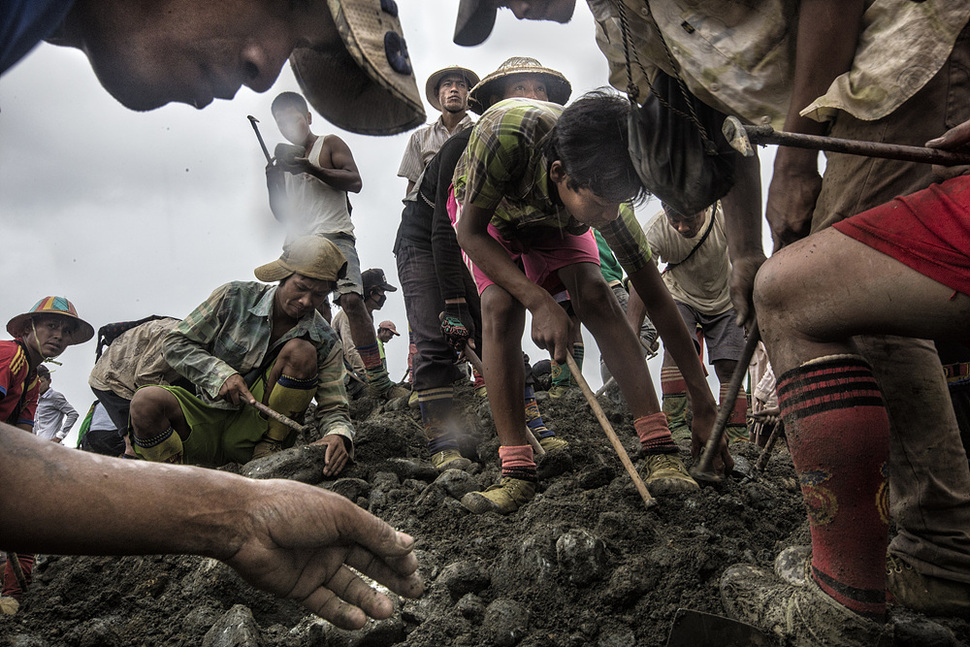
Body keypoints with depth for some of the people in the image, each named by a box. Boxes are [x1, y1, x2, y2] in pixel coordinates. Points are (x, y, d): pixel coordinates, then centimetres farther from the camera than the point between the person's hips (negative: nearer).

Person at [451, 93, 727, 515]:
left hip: (556, 221, 1)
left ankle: (660, 454, -23)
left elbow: (657, 300, -26)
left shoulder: (605, 196, -34)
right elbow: (470, 233, -30)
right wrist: (540, 303, -43)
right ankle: (517, 477, -23)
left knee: (595, 295, -24)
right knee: (500, 307, -25)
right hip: (485, 214, -1)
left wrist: (704, 405, -23)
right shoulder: (506, 132, -45)